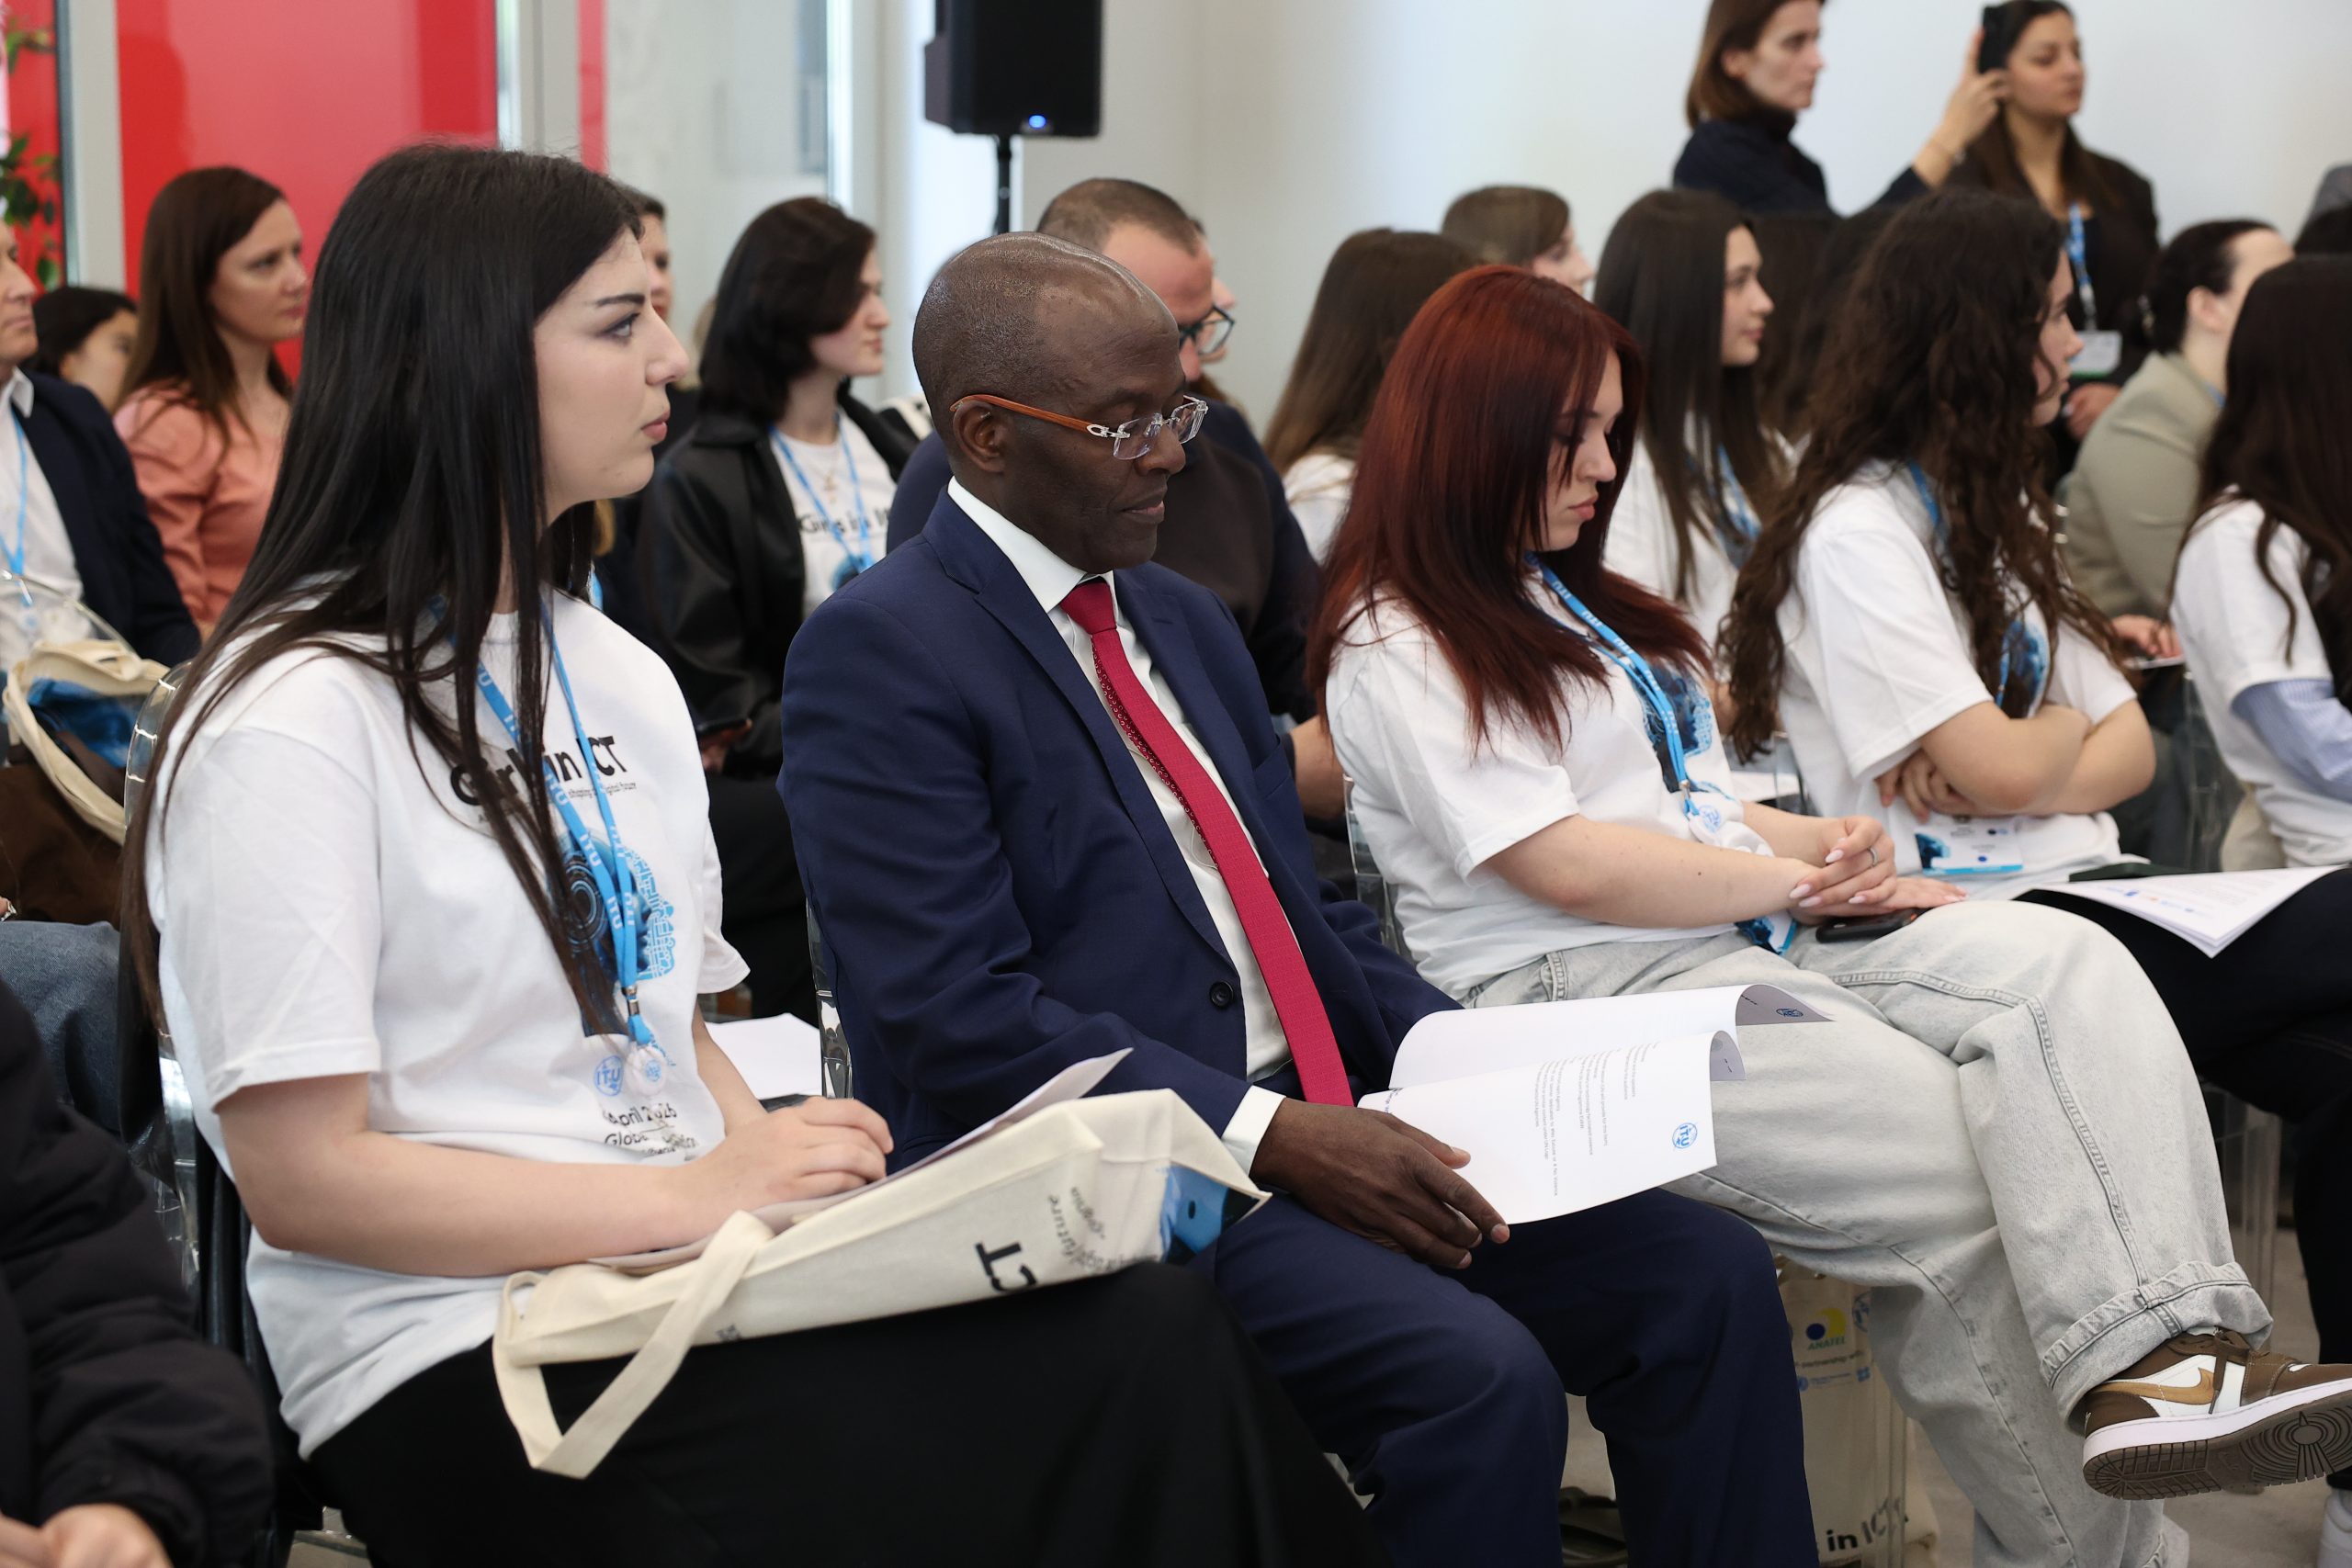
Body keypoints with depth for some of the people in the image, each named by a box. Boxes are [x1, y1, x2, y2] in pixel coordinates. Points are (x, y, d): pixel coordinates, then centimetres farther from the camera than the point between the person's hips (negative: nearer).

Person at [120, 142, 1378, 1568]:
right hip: (462, 1362, -7)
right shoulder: (290, 722, -8)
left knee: (1156, 1331, -22)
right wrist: (701, 1196, -15)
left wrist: (775, 1158, -3)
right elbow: (303, 1173, -12)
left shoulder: (622, 680, 17)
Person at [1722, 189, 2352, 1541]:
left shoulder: (1999, 515, 22)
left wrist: (2024, 767, -6)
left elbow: (2129, 747, 15)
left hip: (2082, 901, 7)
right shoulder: (1855, 533, -7)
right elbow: (2000, 772, -14)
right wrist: (2066, 723, 8)